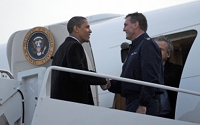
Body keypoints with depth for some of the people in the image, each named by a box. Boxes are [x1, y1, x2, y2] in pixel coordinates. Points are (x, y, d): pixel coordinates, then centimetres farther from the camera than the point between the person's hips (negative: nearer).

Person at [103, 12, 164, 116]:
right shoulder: (134, 47, 26)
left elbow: (151, 79, -17)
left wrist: (143, 105, -22)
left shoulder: (147, 45, -5)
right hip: (132, 103, 9)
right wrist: (110, 84, 8)